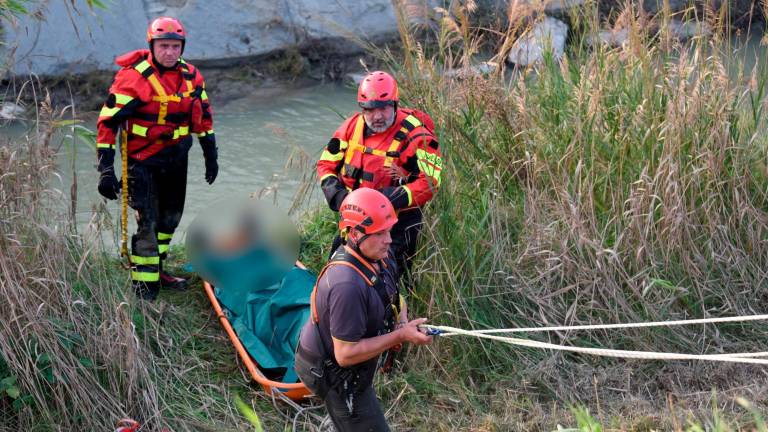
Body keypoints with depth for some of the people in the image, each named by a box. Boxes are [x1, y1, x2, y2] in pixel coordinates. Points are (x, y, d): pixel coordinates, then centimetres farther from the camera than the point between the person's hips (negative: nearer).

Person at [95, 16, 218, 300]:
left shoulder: (191, 76, 1)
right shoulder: (133, 78, -18)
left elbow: (203, 117, 14)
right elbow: (108, 122, -17)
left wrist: (211, 156, 15)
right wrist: (106, 169, -20)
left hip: (176, 158, 6)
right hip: (143, 161, -6)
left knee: (170, 218, 16)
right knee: (148, 222, -10)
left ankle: (155, 271, 34)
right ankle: (143, 284, 0)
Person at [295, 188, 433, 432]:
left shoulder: (376, 257, -9)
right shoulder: (347, 285, -38)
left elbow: (393, 299, 11)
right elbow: (345, 354, -33)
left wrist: (402, 323, -11)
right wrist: (400, 336, -30)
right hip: (337, 377, -9)